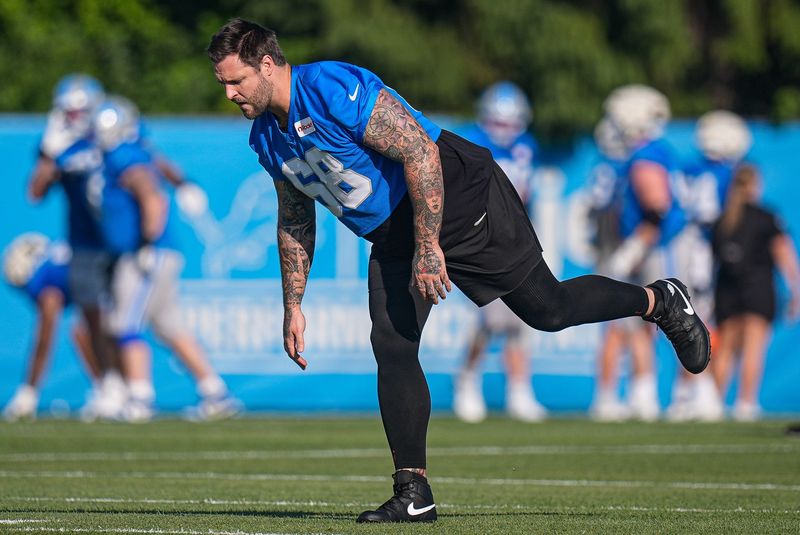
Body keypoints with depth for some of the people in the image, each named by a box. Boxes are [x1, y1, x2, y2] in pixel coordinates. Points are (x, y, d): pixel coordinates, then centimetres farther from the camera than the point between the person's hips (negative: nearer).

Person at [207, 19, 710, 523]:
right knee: (391, 347, -7)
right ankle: (414, 495, -4)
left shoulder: (334, 89, -26)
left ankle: (660, 302, 27)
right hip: (394, 234, 8)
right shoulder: (267, 139, 2)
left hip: (460, 200, -8)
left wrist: (427, 248, -29)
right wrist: (293, 306, 11)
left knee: (548, 309, 2)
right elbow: (295, 224, 16)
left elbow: (420, 152, -27)